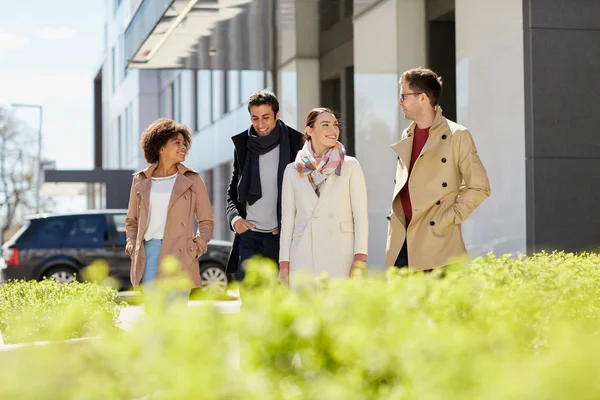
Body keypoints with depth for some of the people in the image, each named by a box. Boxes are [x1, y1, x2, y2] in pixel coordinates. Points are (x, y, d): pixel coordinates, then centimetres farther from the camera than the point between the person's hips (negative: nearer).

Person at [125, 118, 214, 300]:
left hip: (179, 256, -2)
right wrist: (132, 247, 5)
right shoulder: (141, 181, 11)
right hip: (148, 253, 2)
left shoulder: (192, 181, 7)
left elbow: (206, 221, 11)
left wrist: (197, 248, -4)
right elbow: (131, 220, 21)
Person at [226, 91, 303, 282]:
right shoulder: (244, 145, 9)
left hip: (282, 236, -2)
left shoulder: (295, 144, -1)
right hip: (250, 235, 2)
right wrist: (234, 217, -4)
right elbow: (233, 191, 15)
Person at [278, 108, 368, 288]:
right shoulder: (293, 170, 11)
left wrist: (360, 259, -8)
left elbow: (360, 214, 3)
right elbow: (287, 219, 11)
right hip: (303, 258, 1)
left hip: (340, 256, -1)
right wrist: (284, 264, 3)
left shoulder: (350, 166, 7)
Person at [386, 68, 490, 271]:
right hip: (401, 244, 6)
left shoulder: (457, 136, -4)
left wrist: (449, 218, -9)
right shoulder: (406, 137, 17)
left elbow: (479, 187, -5)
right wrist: (395, 218, 13)